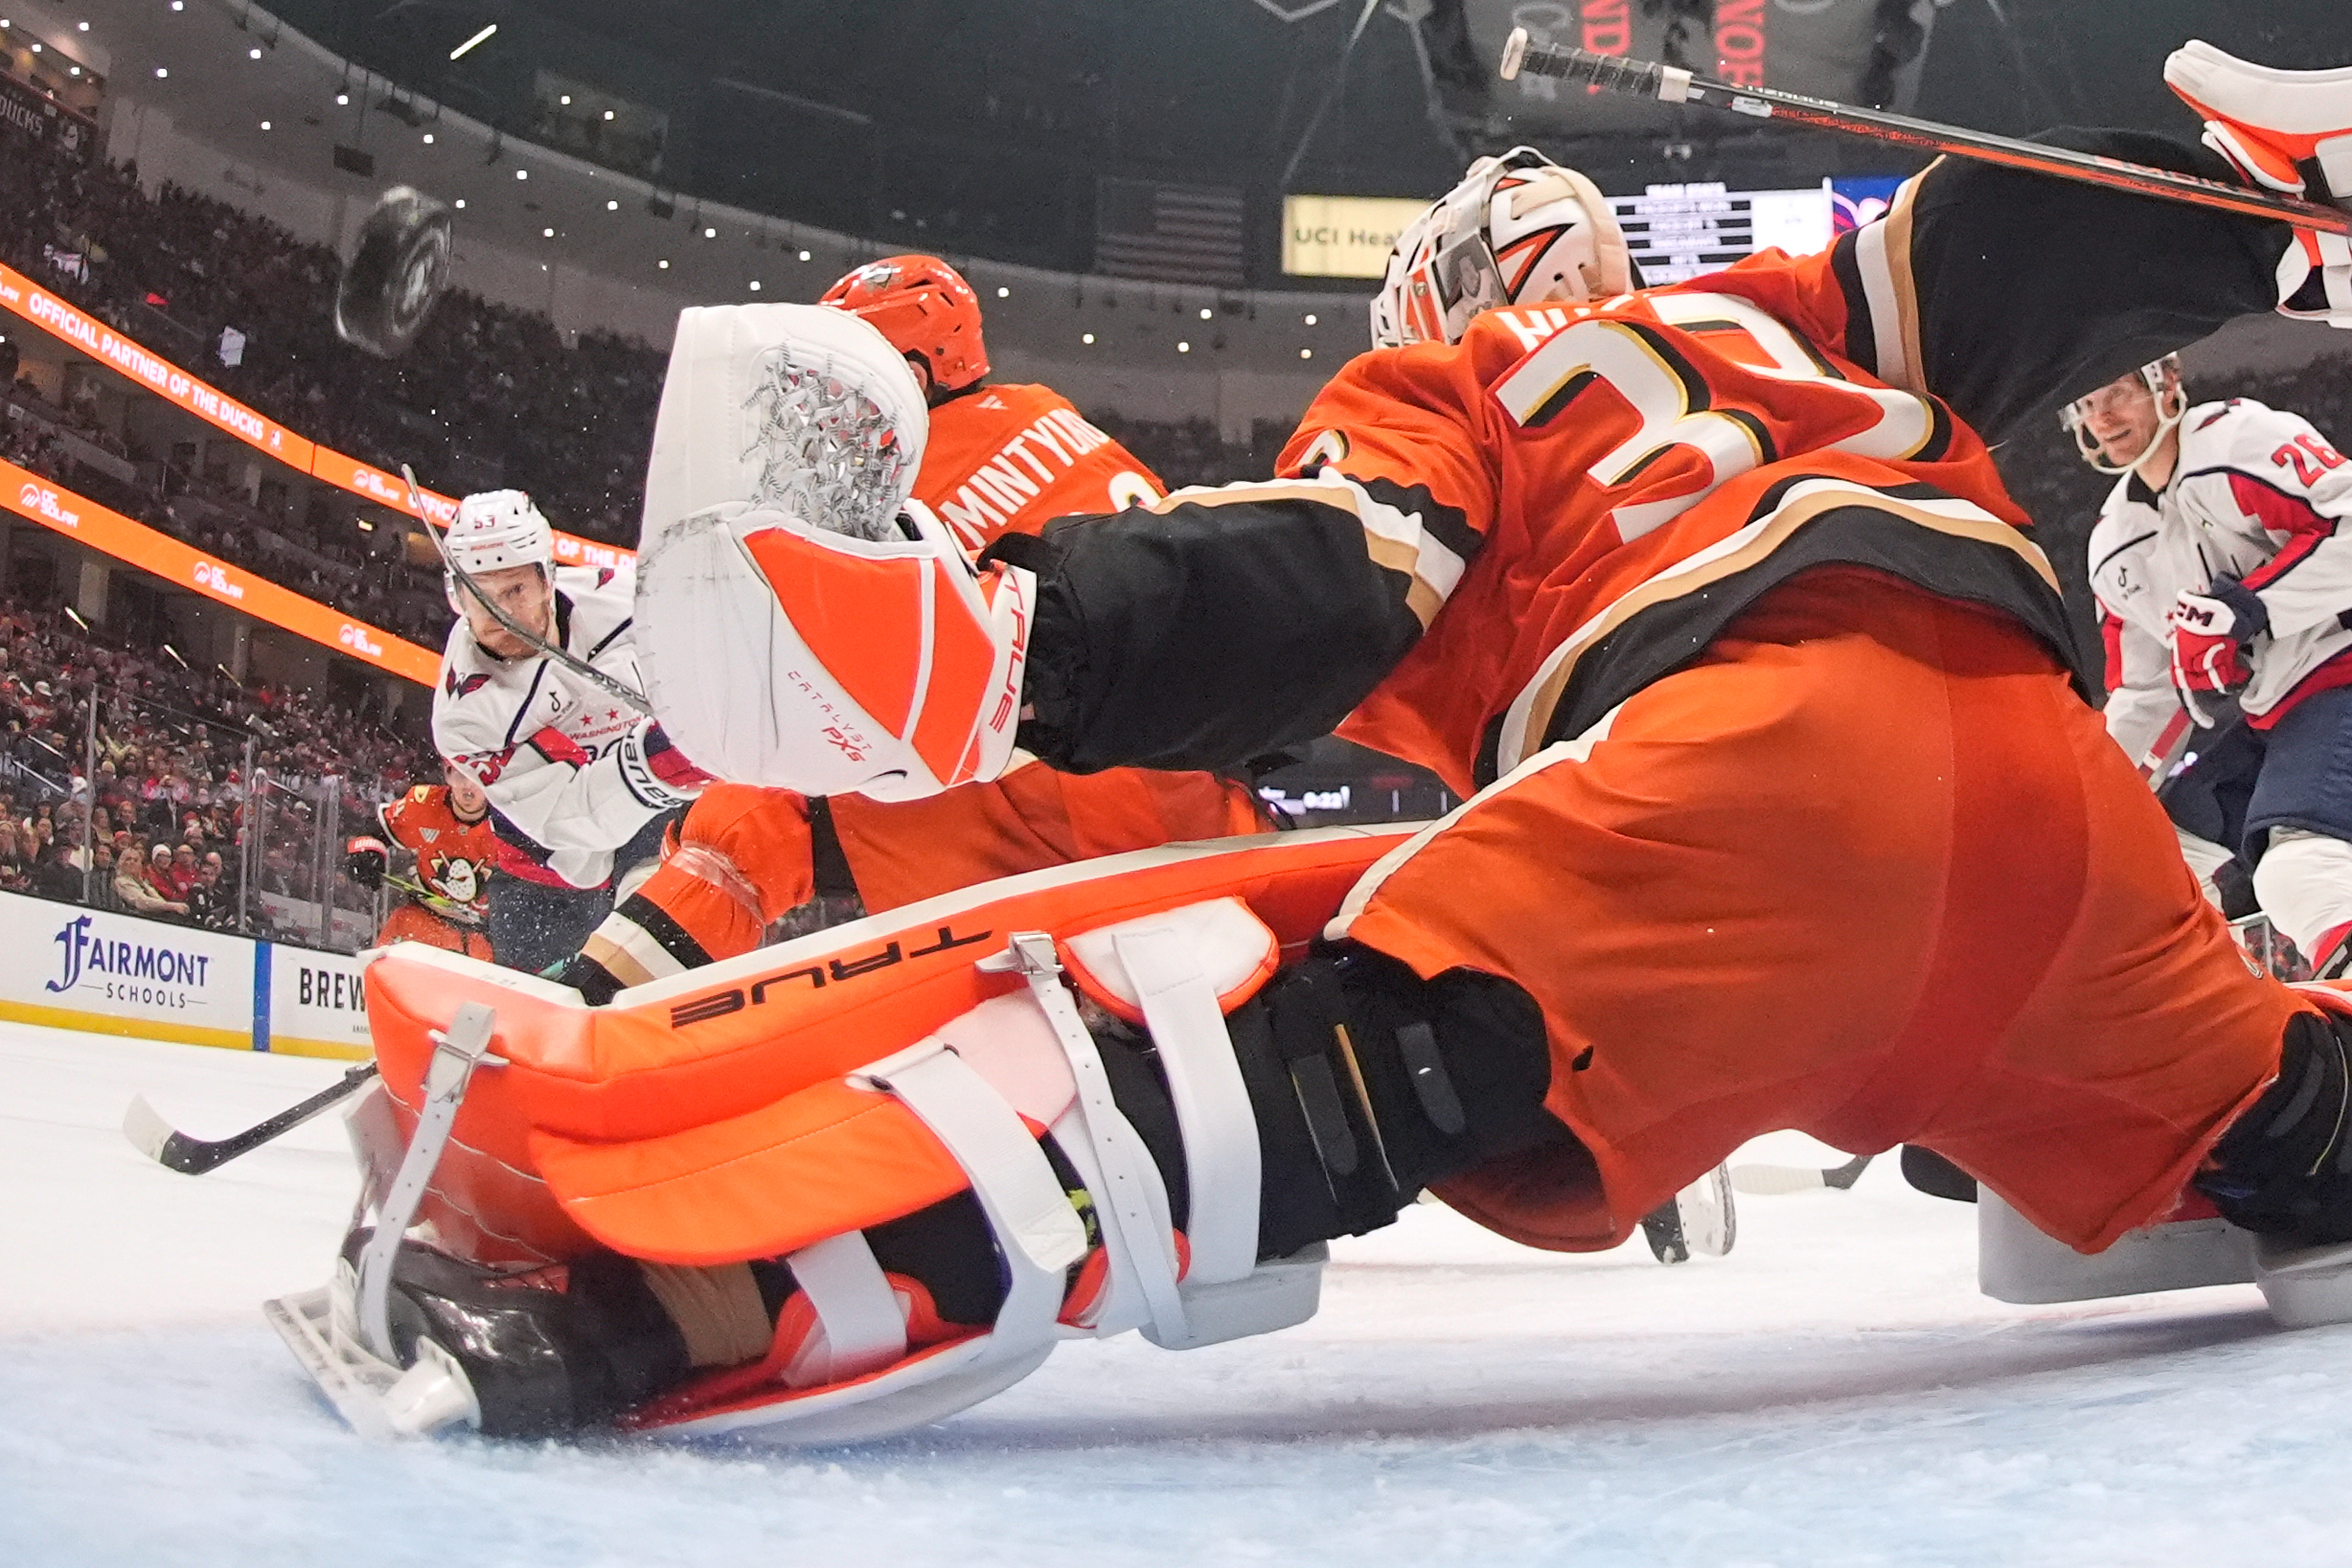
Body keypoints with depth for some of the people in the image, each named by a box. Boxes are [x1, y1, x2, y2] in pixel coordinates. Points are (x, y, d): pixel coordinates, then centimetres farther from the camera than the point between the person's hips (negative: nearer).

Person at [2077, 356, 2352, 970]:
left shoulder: (2240, 441, -12)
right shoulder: (2115, 544, 14)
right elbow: (2145, 690, 19)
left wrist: (2246, 604, -27)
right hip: (2255, 715, 10)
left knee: (2299, 866, -31)